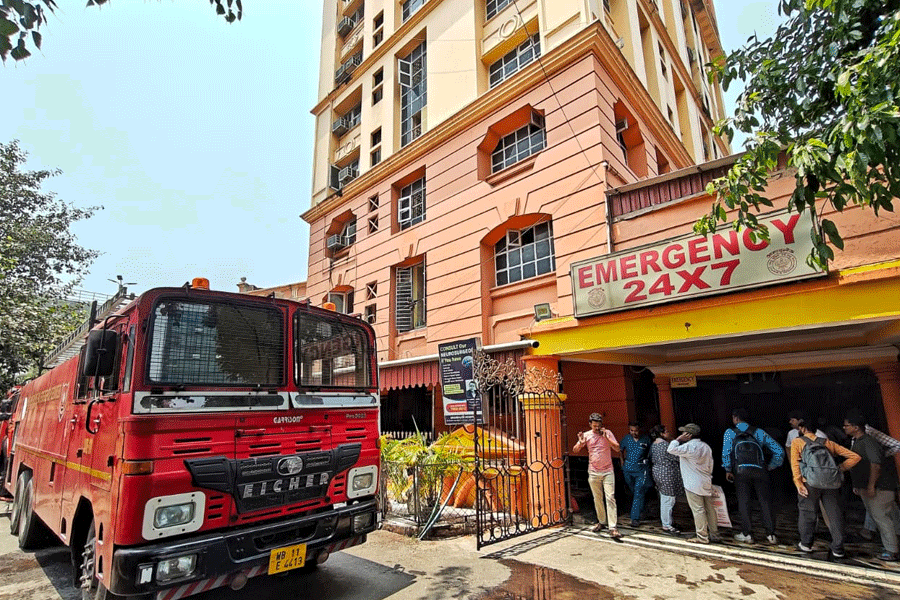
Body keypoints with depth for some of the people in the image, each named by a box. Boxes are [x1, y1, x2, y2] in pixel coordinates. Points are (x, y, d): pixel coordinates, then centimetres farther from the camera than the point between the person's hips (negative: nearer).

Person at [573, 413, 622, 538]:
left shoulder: (607, 433, -3)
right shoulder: (586, 435, 0)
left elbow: (617, 448, -10)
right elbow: (575, 450, -1)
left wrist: (606, 438, -23)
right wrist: (581, 443, -22)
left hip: (607, 471, -2)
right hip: (593, 472, 2)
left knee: (610, 498, -8)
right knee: (597, 499, 11)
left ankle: (613, 528, -7)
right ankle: (601, 521, 28)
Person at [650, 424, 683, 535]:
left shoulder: (653, 445, 9)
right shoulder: (665, 445, -20)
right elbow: (677, 457, -15)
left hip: (657, 473, 10)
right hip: (668, 475, -10)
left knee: (664, 499, 18)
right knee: (669, 500, -1)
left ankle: (666, 521, 28)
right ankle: (667, 525, 6)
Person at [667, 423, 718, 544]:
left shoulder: (689, 446, -17)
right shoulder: (706, 446, 10)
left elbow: (671, 449, -21)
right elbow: (710, 465, 17)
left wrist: (678, 439, -11)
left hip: (693, 484, -9)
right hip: (706, 483, 9)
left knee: (698, 510, -3)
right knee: (709, 508, 14)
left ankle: (702, 537, 1)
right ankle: (714, 534, 21)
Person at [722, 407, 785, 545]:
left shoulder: (730, 432, 10)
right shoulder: (758, 432, 17)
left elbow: (726, 452, -2)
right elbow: (779, 450, 12)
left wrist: (728, 470, 8)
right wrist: (771, 467, 19)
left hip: (741, 471, -2)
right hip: (760, 471, 2)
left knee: (743, 502, 5)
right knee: (765, 502, 9)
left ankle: (746, 534, 9)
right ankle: (770, 534, 11)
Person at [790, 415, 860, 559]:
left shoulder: (797, 442, 11)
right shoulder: (827, 443, 21)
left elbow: (795, 464, -2)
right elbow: (855, 457, 17)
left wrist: (798, 484, -5)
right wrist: (840, 469, 16)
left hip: (810, 483, -4)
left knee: (807, 513, 10)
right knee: (834, 514, 11)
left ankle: (806, 544, 18)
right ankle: (838, 549, 15)